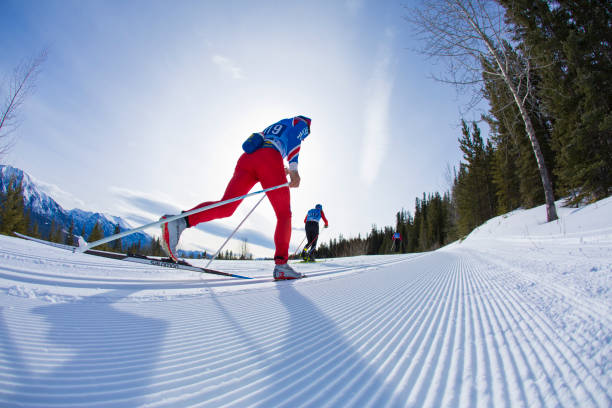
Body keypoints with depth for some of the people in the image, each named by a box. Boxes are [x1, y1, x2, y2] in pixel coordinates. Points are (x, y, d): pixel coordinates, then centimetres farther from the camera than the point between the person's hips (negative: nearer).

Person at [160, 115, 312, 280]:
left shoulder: (269, 128, 45)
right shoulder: (301, 123, 26)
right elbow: (292, 137, 1)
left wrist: (280, 171, 47)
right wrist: (294, 169, -12)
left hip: (245, 159, 6)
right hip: (270, 160, -5)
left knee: (224, 208, -10)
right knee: (284, 215, 1)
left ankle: (180, 221, -34)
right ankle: (281, 264, -13)